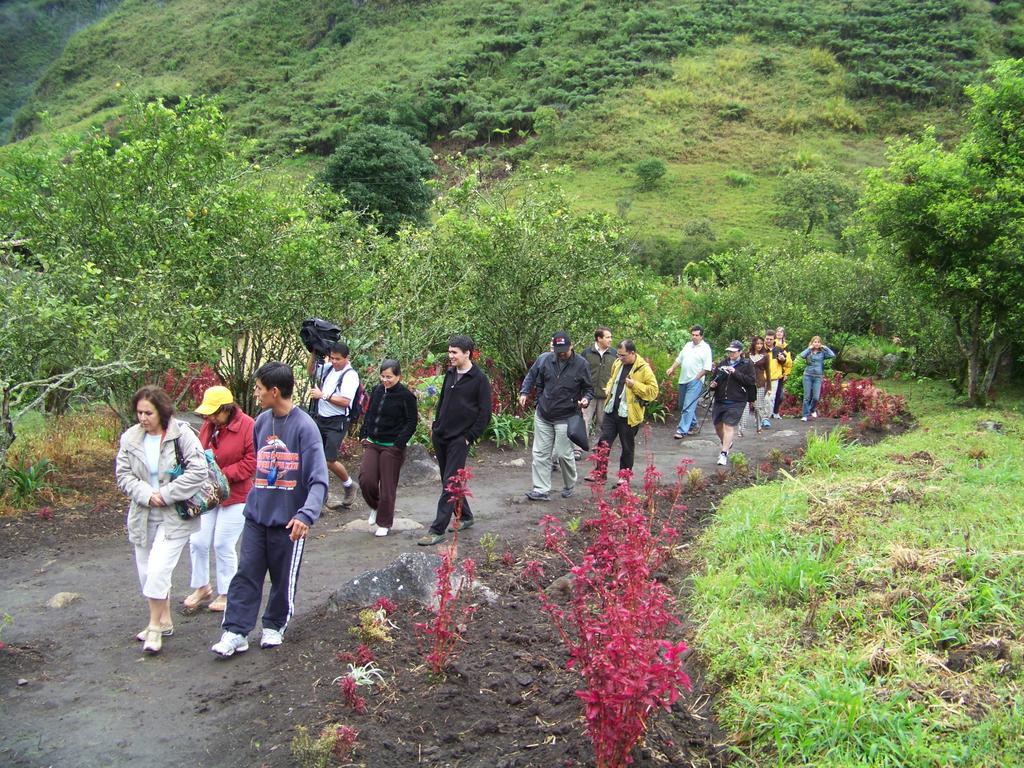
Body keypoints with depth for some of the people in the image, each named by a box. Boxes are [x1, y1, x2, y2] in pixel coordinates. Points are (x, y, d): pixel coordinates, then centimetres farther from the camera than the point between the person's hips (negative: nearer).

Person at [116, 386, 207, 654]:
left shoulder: (182, 434, -11)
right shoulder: (130, 438, 2)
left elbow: (198, 471, -16)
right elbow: (123, 474, 2)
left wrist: (166, 495, -17)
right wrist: (147, 494, -14)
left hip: (176, 515, -5)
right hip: (143, 516, 6)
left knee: (158, 570, -13)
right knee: (146, 571, 13)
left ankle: (155, 626, 4)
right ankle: (164, 620, 31)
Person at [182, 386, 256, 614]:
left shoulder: (247, 426, -16)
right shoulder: (208, 426, 4)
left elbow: (252, 461, -17)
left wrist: (223, 474, -22)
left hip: (235, 495, -6)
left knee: (223, 545, 1)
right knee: (197, 541, 7)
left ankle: (226, 593, 19)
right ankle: (201, 588, 27)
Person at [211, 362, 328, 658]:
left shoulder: (304, 426, -17)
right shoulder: (261, 422, 3)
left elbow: (318, 479, -21)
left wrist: (307, 514, -34)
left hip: (288, 520, -5)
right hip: (256, 515, 5)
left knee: (284, 578, 11)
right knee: (246, 573, 4)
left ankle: (275, 626, 30)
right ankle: (235, 632, 11)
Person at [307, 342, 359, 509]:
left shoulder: (350, 375, -13)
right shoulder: (328, 368, 8)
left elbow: (345, 401, -21)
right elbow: (311, 372, 25)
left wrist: (323, 395, -16)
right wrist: (313, 353, 10)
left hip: (337, 423, -7)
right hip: (320, 419, 7)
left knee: (330, 460, -8)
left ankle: (349, 486, 17)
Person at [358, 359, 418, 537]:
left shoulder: (406, 396, -10)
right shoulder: (376, 391, 7)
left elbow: (411, 423, -10)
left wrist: (399, 444, -16)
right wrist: (363, 435, 10)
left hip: (392, 447, -5)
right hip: (372, 443, 5)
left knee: (387, 486, 2)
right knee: (366, 479, -5)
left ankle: (384, 523, 17)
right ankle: (375, 507, 25)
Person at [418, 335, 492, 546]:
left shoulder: (479, 379, -10)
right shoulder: (450, 373, 9)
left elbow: (485, 413, -9)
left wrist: (471, 437, -12)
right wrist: (435, 426, 14)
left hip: (459, 439, -7)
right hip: (440, 436, 7)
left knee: (449, 484, -8)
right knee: (448, 480, 15)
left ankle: (437, 530, -8)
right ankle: (465, 516, 31)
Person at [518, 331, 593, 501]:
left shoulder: (581, 364, -6)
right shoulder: (547, 361, 4)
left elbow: (589, 388, 2)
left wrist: (586, 398, -17)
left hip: (565, 417, -4)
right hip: (542, 416, 4)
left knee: (563, 453, -1)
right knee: (540, 453, 3)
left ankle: (569, 486, 23)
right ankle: (541, 490, 9)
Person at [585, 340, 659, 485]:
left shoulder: (643, 369, -13)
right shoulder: (618, 363, 7)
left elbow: (653, 391, -14)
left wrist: (635, 385, -23)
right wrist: (609, 388, 6)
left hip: (629, 415, -5)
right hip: (612, 410, 5)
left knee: (627, 447, 9)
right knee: (604, 442, 2)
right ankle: (600, 473, 10)